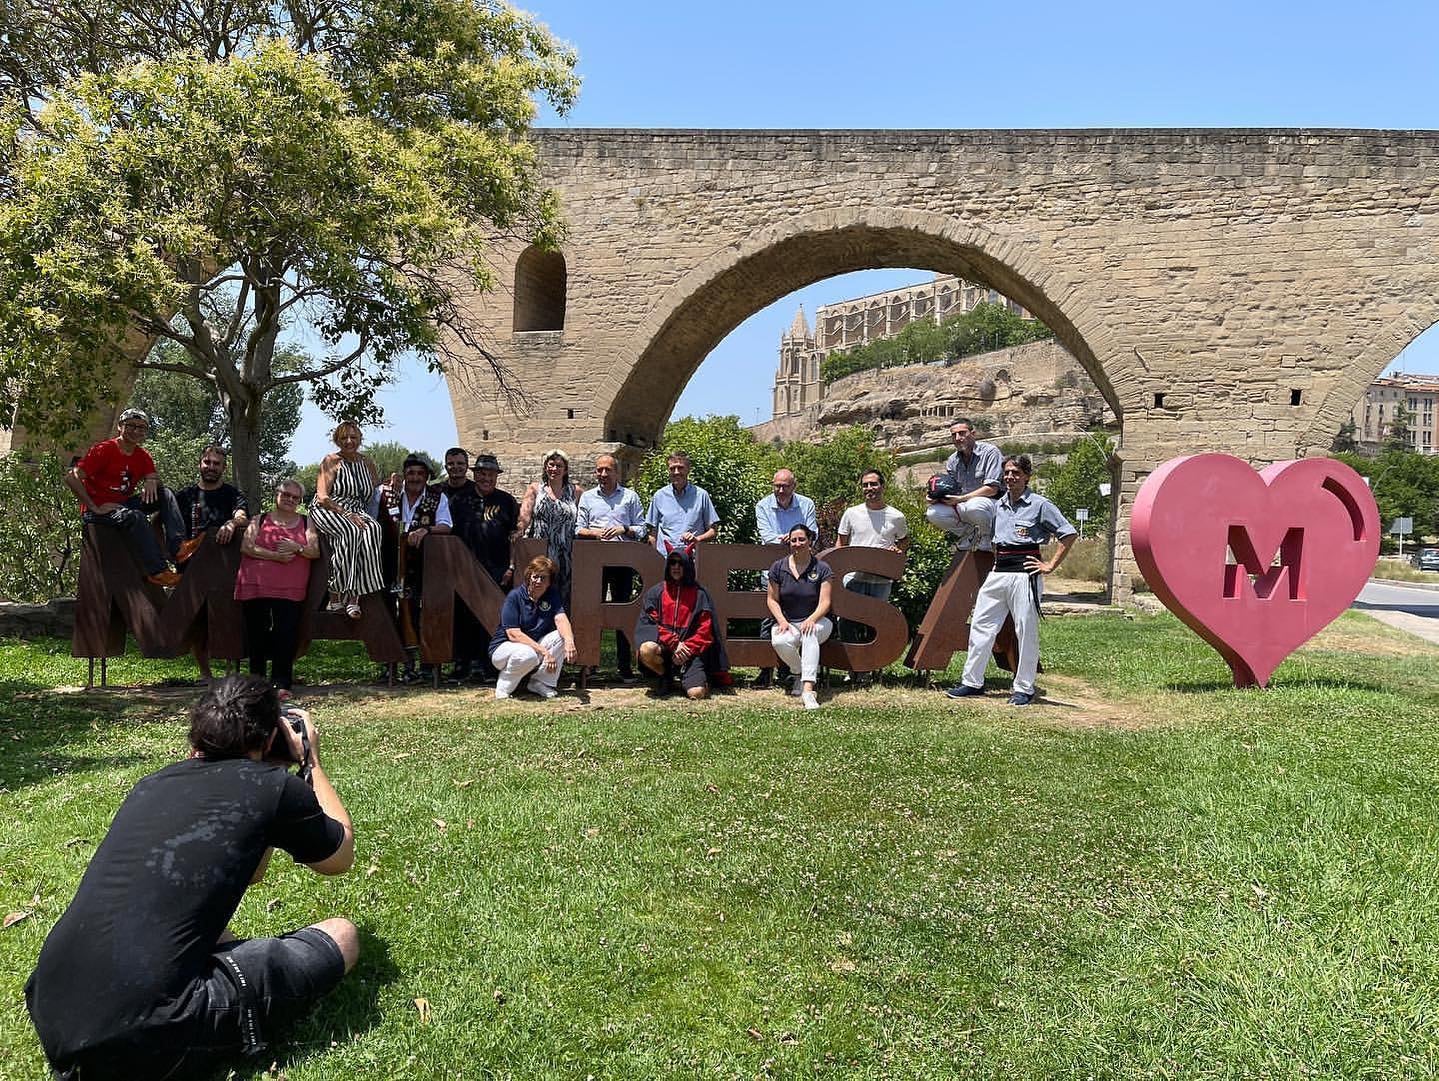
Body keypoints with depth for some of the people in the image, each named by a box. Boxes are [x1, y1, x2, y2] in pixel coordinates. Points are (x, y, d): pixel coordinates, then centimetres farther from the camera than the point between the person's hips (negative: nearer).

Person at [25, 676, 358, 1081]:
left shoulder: (152, 785, 15)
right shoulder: (273, 786, -4)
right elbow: (341, 857, 19)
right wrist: (313, 762, 27)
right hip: (143, 1042, -8)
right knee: (342, 937, 8)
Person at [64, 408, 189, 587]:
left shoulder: (143, 456, 7)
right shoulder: (104, 450, -11)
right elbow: (71, 478, -17)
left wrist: (151, 481, -22)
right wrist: (95, 508, -20)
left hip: (123, 505, 7)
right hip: (97, 510, -7)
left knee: (165, 494, -10)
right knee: (136, 517, -35)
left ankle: (178, 547, -27)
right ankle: (158, 571, -35)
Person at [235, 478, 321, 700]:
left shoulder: (306, 523, 15)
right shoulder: (260, 520, 13)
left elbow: (315, 552, 5)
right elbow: (246, 547, -1)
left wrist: (297, 548, -14)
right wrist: (274, 556, -12)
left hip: (290, 590, 0)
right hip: (256, 587, 0)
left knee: (286, 636, -9)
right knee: (257, 634, 4)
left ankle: (281, 684, -5)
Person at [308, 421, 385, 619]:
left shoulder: (367, 463, 17)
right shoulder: (331, 462, 2)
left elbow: (377, 493, 21)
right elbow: (322, 497, -7)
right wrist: (346, 514, -20)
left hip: (356, 513, 4)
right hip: (327, 511, -4)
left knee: (372, 528, -31)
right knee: (351, 531, -36)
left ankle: (353, 595, -35)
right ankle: (336, 593, -31)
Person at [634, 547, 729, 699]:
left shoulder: (699, 594, 7)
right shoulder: (655, 592, 10)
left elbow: (705, 630, 2)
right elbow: (650, 622, 0)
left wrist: (688, 648, -12)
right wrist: (674, 643, -12)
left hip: (691, 649, -1)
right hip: (664, 646, 1)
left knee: (697, 693, -24)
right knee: (646, 650, -35)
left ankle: (686, 677, 16)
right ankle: (665, 677, -1)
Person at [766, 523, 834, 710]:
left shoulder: (821, 568, -1)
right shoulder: (778, 567, 4)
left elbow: (824, 602, -7)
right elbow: (772, 599, 5)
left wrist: (811, 619, -26)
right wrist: (782, 621, -12)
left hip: (817, 621, -1)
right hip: (787, 622, 2)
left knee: (809, 633, -39)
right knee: (780, 642, -33)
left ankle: (807, 688, -45)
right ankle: (803, 672, -3)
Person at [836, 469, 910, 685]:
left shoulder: (896, 517, 4)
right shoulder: (852, 514, 6)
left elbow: (905, 541, 20)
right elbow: (841, 545, 12)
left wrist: (898, 550, -3)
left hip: (882, 579, 0)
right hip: (854, 576, 0)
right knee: (846, 621, -8)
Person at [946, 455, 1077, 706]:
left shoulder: (1040, 505, -3)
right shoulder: (999, 505, 14)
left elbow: (1069, 534, -4)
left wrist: (1050, 566, -7)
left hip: (1024, 574, -6)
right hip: (998, 573, 6)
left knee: (1026, 631, -1)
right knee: (980, 624, 4)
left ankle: (1024, 689, 8)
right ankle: (972, 681, 11)